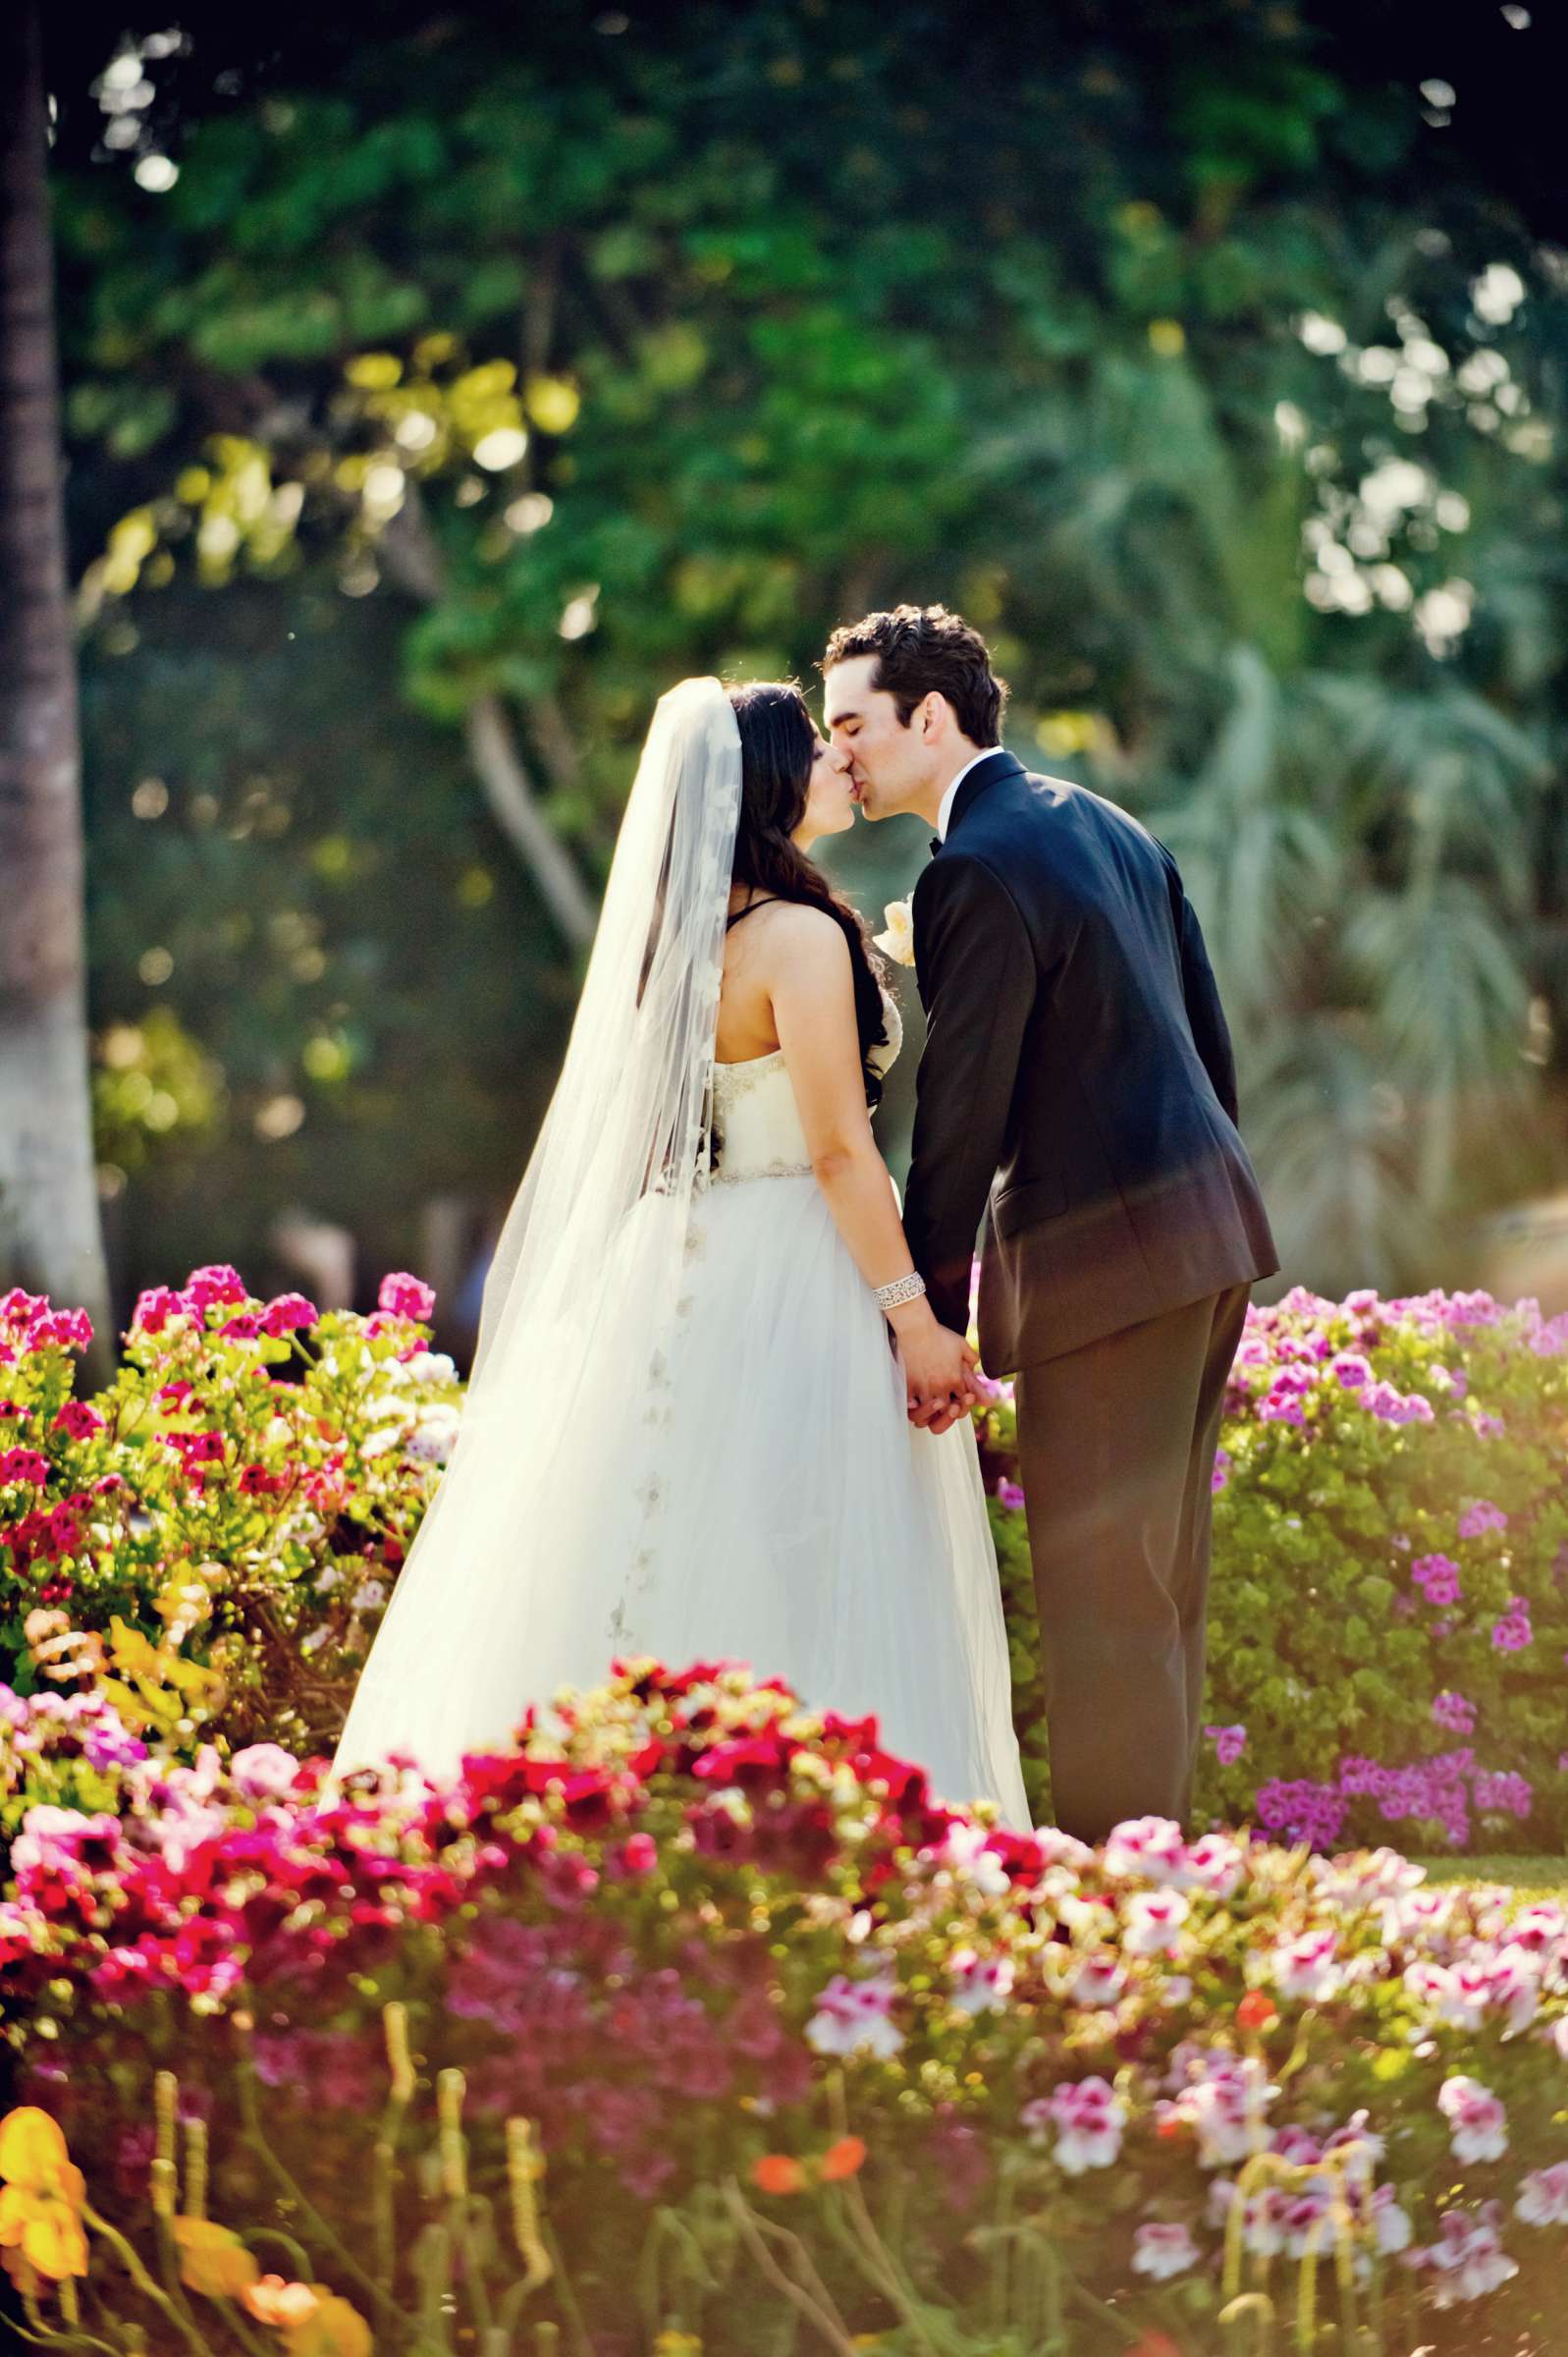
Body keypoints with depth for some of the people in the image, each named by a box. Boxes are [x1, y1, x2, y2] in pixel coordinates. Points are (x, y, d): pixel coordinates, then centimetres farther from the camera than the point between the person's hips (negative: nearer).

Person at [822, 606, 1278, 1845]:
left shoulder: (977, 871, -15)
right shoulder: (1104, 824, 13)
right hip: (1206, 1230, 9)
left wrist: (927, 1312, -12)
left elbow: (962, 1109, -16)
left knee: (1101, 1589, -4)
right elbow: (1209, 1039, 17)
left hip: (1103, 1253, -9)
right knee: (1157, 1577, 14)